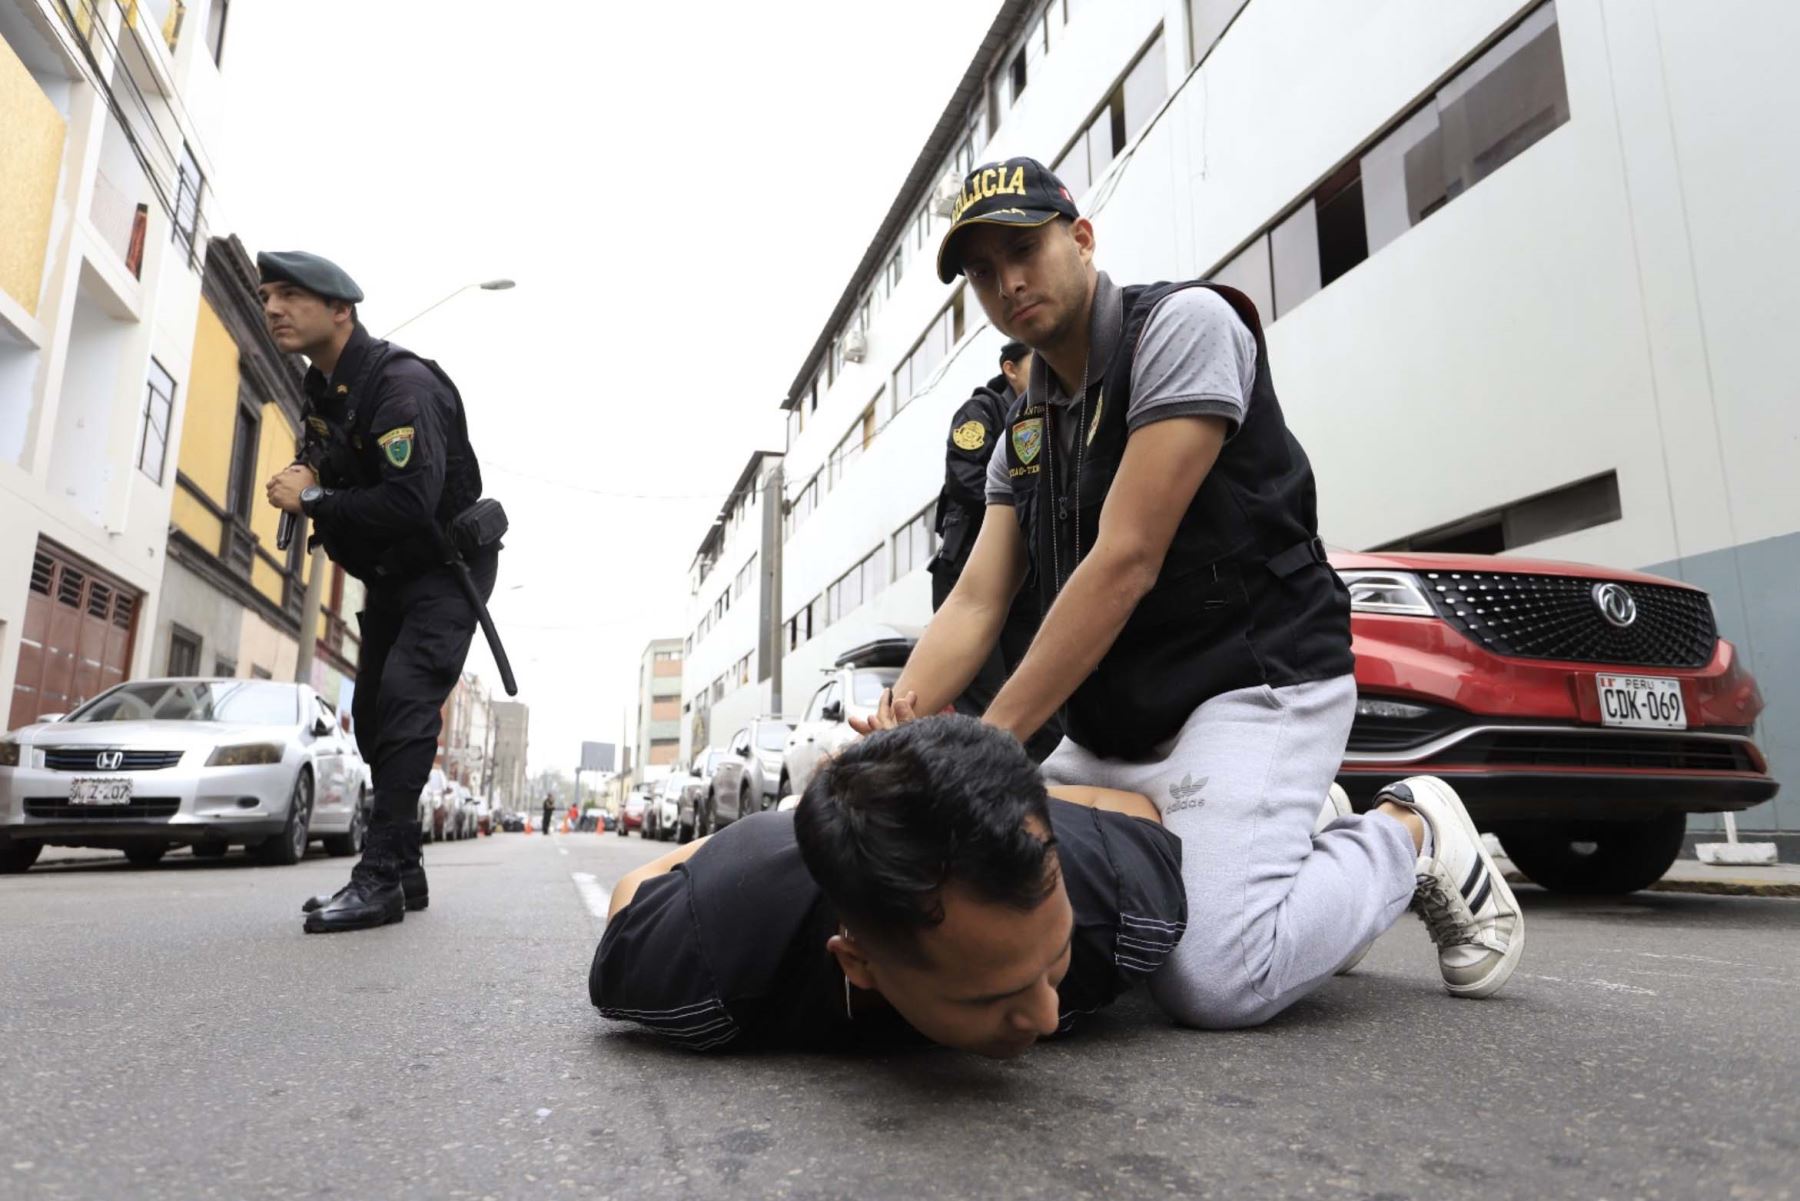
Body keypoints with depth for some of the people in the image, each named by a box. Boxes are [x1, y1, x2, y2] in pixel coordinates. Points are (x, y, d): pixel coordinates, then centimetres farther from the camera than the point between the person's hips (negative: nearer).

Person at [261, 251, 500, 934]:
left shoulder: (401, 384, -23)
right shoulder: (321, 391, 7)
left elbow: (411, 502, -34)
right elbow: (335, 474, 21)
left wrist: (314, 502, -22)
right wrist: (307, 482, -3)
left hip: (448, 564, -9)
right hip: (389, 573, 9)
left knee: (404, 698, -23)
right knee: (374, 713, 7)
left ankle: (379, 879, -22)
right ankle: (404, 872, 16)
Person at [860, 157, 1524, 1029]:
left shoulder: (1183, 324, -10)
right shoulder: (1022, 433, 14)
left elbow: (1126, 561, -20)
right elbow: (974, 605, 3)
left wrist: (989, 741, -22)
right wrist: (894, 731, -16)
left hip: (1253, 684, -8)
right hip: (1109, 725, 8)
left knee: (1211, 976, -25)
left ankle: (1408, 837, 5)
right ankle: (1291, 843, 18)